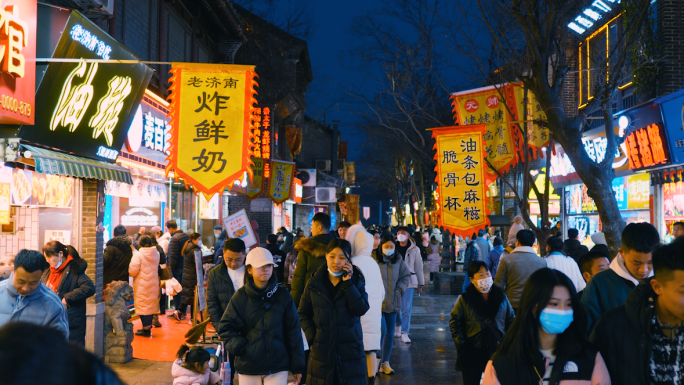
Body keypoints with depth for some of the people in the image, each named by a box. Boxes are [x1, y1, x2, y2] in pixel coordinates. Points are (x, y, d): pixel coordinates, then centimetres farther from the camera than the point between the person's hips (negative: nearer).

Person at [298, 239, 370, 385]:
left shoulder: (355, 281, 2)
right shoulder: (314, 284, 2)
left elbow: (361, 309, -13)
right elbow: (303, 313, 7)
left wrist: (347, 283, -16)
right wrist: (311, 336, -6)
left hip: (350, 349, 0)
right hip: (321, 350, 0)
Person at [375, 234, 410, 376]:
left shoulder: (398, 260, 6)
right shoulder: (373, 258, -9)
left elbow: (406, 276, 15)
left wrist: (399, 289, 1)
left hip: (392, 303, 5)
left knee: (389, 333, 8)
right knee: (382, 331, -14)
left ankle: (385, 362, 18)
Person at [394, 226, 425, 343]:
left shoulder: (414, 249, 2)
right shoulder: (393, 248, 5)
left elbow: (419, 267, 7)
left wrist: (421, 284, 6)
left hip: (409, 281, -2)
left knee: (406, 308, -7)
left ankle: (404, 333, -4)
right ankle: (398, 325, 35)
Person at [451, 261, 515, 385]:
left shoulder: (501, 297, 3)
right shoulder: (465, 299, -4)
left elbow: (511, 320, 10)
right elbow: (454, 323, -1)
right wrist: (461, 346, -6)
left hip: (497, 351, 2)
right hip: (472, 355, -2)